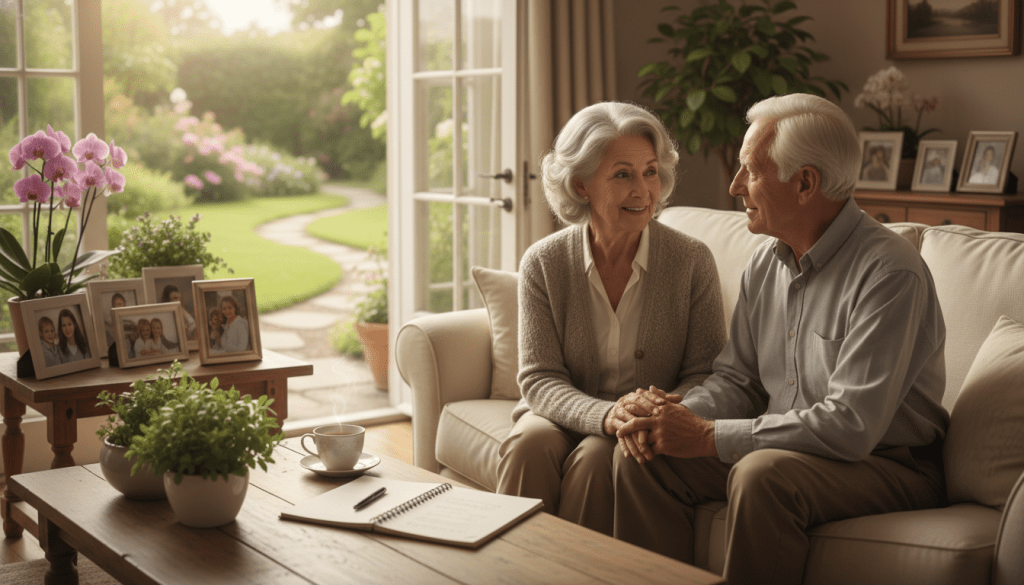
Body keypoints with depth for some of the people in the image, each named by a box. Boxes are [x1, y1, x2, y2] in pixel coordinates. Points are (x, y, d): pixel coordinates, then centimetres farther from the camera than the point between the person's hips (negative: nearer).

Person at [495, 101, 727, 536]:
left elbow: (706, 373, -3)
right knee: (529, 443, -30)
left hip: (651, 435, -1)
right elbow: (539, 378, -7)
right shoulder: (543, 264, -4)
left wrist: (665, 413, -26)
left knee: (595, 457, -31)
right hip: (569, 415, 1)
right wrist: (606, 415, -27)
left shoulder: (692, 261, -5)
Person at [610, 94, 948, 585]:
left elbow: (851, 425, -28)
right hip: (784, 448, 7)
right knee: (640, 458, -9)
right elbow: (736, 379, 12)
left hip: (889, 465, -7)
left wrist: (709, 435, -24)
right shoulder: (766, 260, 5)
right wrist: (682, 413, -12)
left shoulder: (890, 273, -21)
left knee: (761, 475, -35)